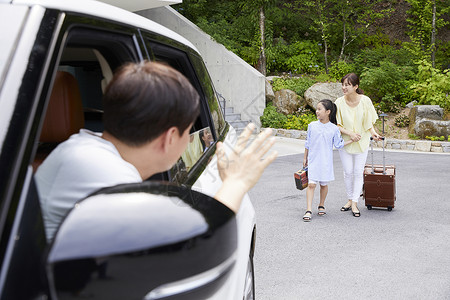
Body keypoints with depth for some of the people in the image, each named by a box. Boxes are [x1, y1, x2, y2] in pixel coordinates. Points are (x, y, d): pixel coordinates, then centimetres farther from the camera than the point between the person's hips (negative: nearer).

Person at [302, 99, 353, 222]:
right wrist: (305, 157, 12)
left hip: (326, 162, 0)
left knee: (324, 184, 11)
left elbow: (338, 145, 7)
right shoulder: (312, 125, 1)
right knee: (311, 184, -8)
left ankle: (321, 205, 31)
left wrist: (352, 140, 4)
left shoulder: (334, 129, -3)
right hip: (313, 160, 0)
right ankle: (309, 210, -8)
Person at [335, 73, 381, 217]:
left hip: (362, 142, 0)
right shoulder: (339, 102, -11)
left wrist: (373, 132, -14)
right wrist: (350, 133, -18)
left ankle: (355, 203, 11)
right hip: (345, 141, 0)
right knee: (348, 172, 6)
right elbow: (337, 125, -5)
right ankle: (350, 199, 24)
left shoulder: (365, 100, -11)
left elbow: (369, 121, 2)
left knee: (358, 172, 3)